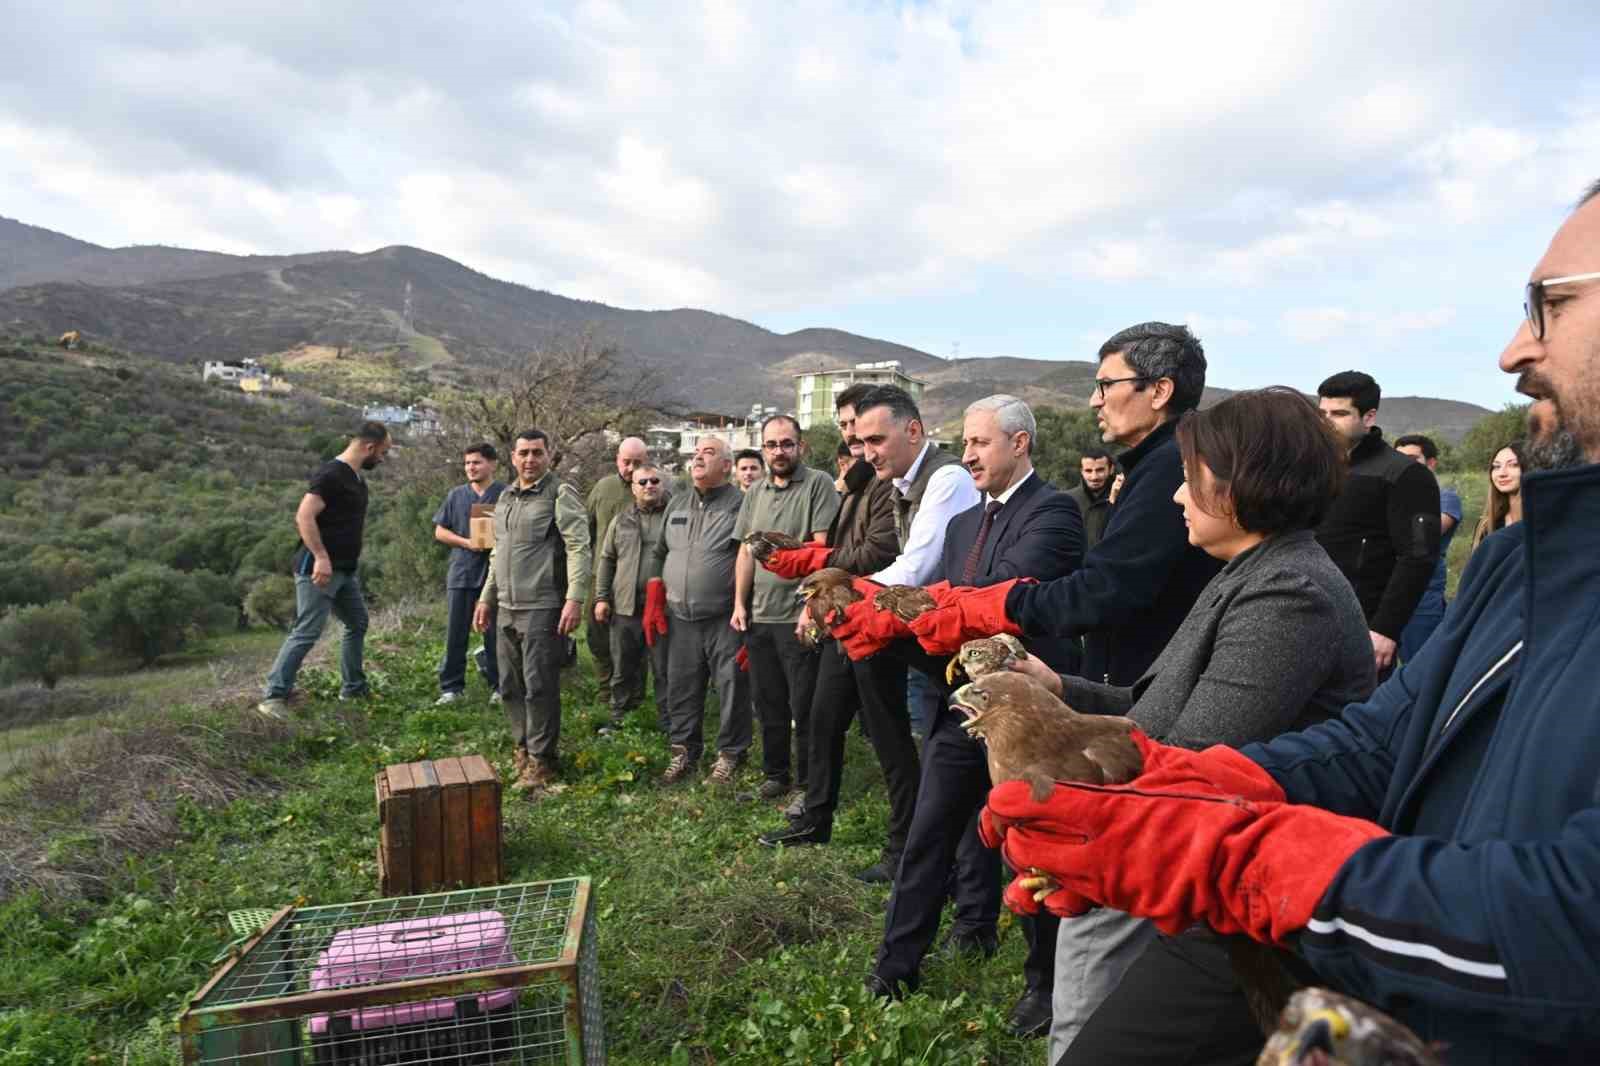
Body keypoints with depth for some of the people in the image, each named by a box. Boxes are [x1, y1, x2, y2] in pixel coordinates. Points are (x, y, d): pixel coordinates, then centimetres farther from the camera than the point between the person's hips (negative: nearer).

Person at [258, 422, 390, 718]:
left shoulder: (357, 479, 14)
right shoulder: (331, 474, -15)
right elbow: (304, 517, -24)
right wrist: (321, 557, -28)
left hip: (345, 570, 10)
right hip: (320, 569, -10)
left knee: (357, 623, 17)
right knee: (307, 632, -11)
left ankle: (353, 688, 29)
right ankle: (274, 697, -6)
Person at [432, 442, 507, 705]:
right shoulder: (456, 495, 9)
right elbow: (440, 531, 10)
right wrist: (466, 542, -7)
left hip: (495, 573, -2)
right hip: (461, 572, 2)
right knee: (456, 633, 5)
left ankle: (498, 685, 15)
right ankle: (452, 686, 14)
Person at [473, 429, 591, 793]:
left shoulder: (561, 494, -7)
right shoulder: (506, 497, 16)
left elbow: (579, 549, -15)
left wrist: (575, 599, -24)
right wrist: (486, 598, 22)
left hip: (544, 609, -7)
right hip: (507, 610, 8)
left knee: (539, 686, -4)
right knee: (510, 686, 14)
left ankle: (542, 762, 8)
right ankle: (522, 748, 30)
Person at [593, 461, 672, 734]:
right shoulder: (621, 521, 12)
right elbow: (607, 560, 15)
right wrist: (601, 597, 7)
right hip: (625, 608, 3)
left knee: (665, 670, 3)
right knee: (623, 669, 12)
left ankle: (667, 723, 12)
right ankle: (619, 719, 24)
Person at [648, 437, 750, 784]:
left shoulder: (741, 504, -6)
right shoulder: (677, 504, 14)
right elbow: (660, 554, 20)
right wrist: (653, 604, 13)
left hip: (725, 618, -5)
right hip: (680, 617, 6)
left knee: (732, 688, 2)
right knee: (681, 689, 12)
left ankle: (730, 755, 17)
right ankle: (683, 752, 26)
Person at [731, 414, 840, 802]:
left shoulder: (818, 485, -7)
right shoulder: (755, 492, 13)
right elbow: (746, 551, 14)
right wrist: (739, 603, 8)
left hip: (798, 617, -6)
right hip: (758, 616, 6)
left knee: (804, 708, 2)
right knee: (768, 705, 16)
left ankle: (808, 785, 16)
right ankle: (775, 774, 30)